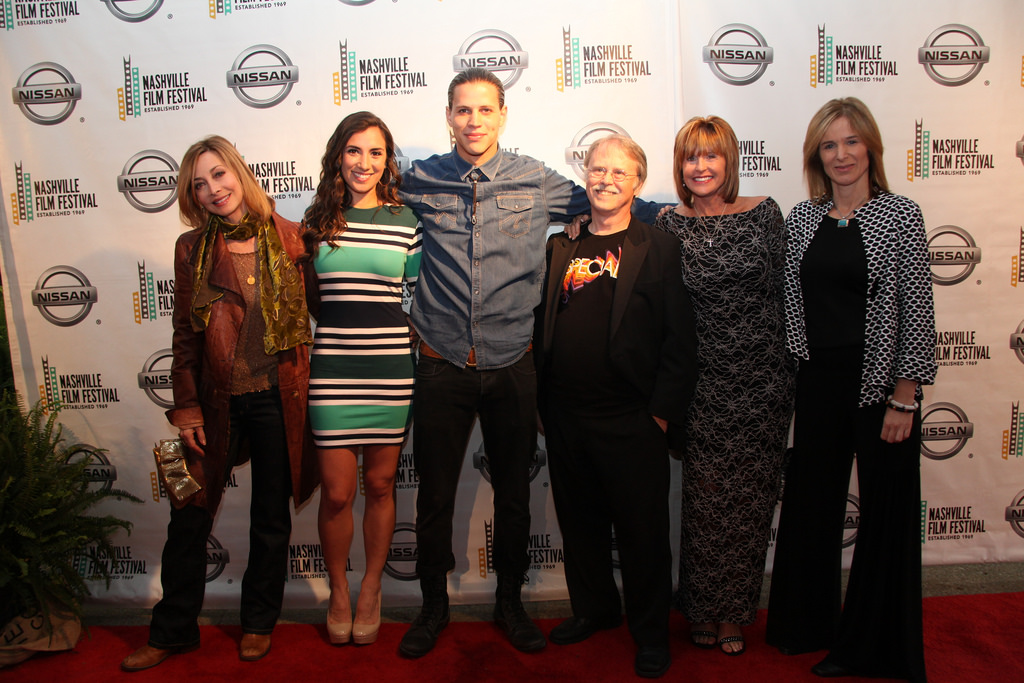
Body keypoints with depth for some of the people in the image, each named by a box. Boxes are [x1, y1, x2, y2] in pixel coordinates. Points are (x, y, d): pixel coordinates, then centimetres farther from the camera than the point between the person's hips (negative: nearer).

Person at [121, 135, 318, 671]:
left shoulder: (288, 238, -2)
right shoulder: (192, 248, 1)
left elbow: (312, 313, 3)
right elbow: (184, 335, 4)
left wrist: (308, 388, -1)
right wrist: (186, 407, 0)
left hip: (277, 400, -1)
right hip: (217, 401, 1)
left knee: (271, 517, 12)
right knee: (189, 517, 9)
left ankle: (259, 623, 33)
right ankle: (173, 630, 29)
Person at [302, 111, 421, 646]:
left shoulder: (405, 222, 3)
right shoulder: (317, 220, 5)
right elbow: (308, 296, 15)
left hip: (391, 369, 0)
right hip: (331, 369, 0)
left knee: (380, 485, 11)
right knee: (337, 493, 4)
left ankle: (371, 590, 31)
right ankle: (338, 592, 29)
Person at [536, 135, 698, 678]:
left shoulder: (659, 249, -2)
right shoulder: (560, 246, 10)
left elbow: (680, 341, -6)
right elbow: (542, 326, 11)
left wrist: (663, 412, -11)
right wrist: (541, 401, 5)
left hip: (631, 420, -4)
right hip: (565, 416, 4)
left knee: (642, 530, 8)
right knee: (579, 522, 18)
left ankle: (650, 632, 27)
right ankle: (593, 608, 39)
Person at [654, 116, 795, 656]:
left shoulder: (763, 212, 1)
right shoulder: (669, 225, 1)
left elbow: (783, 288, 5)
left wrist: (783, 362, 4)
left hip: (763, 378, 1)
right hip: (703, 382, 0)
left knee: (751, 498, 8)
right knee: (705, 496, 5)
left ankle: (735, 613, 27)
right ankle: (702, 612, 25)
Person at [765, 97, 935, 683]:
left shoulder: (900, 214, -5)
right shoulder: (802, 218, 5)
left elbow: (917, 309, -8)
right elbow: (792, 302, 9)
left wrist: (905, 397, -11)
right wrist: (794, 380, 4)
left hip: (881, 385, -3)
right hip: (819, 383, 4)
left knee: (886, 511, 8)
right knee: (812, 503, 13)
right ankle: (808, 624, 34)